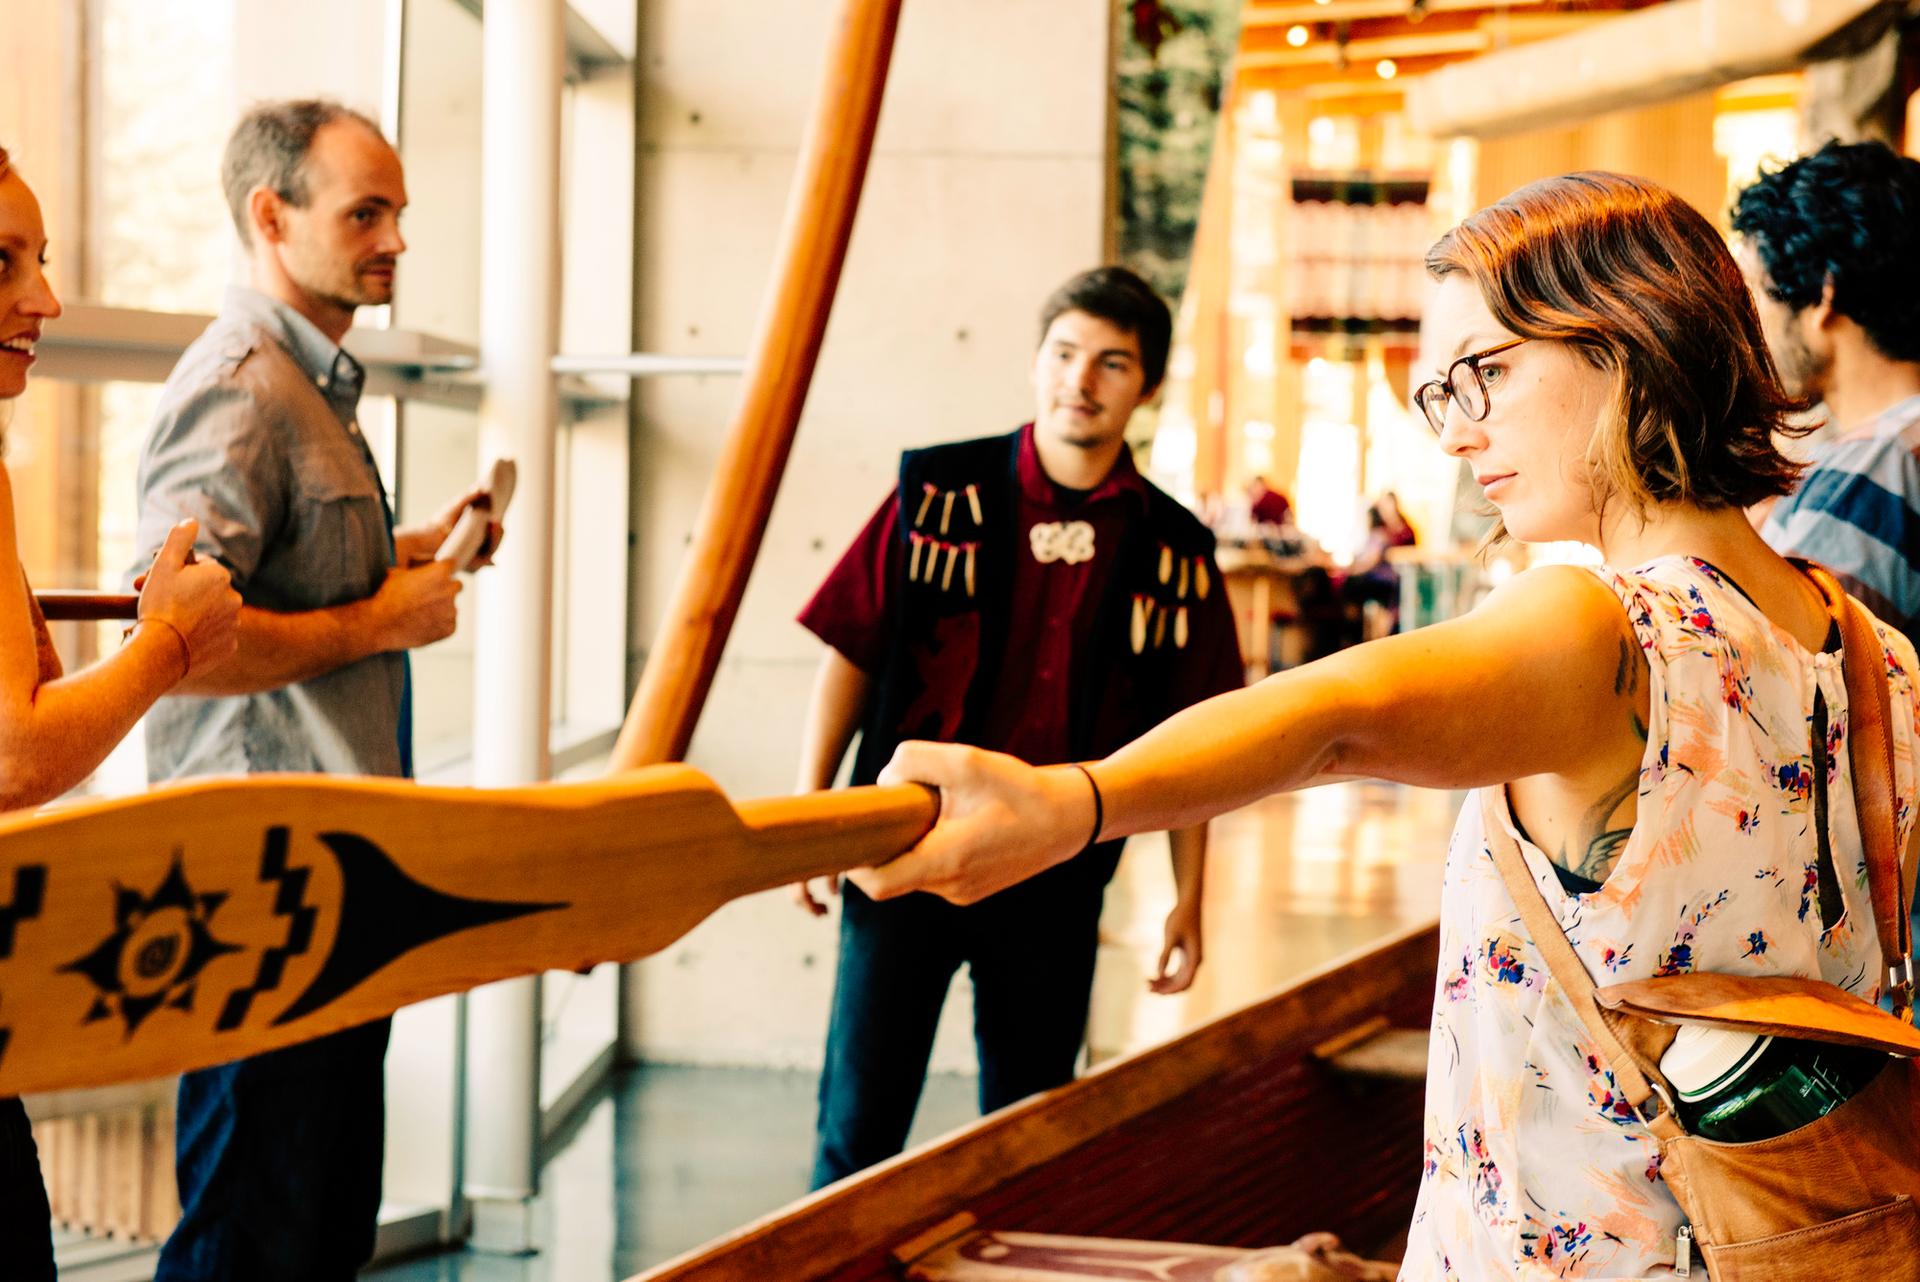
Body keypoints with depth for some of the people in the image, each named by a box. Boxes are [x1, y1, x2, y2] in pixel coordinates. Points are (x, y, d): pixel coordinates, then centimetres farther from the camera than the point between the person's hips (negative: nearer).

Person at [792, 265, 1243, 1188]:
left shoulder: (1173, 552, 3)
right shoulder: (936, 495, -1)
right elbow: (849, 656, 3)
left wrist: (1188, 900, 7)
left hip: (1057, 878, 2)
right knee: (860, 1125, 0)